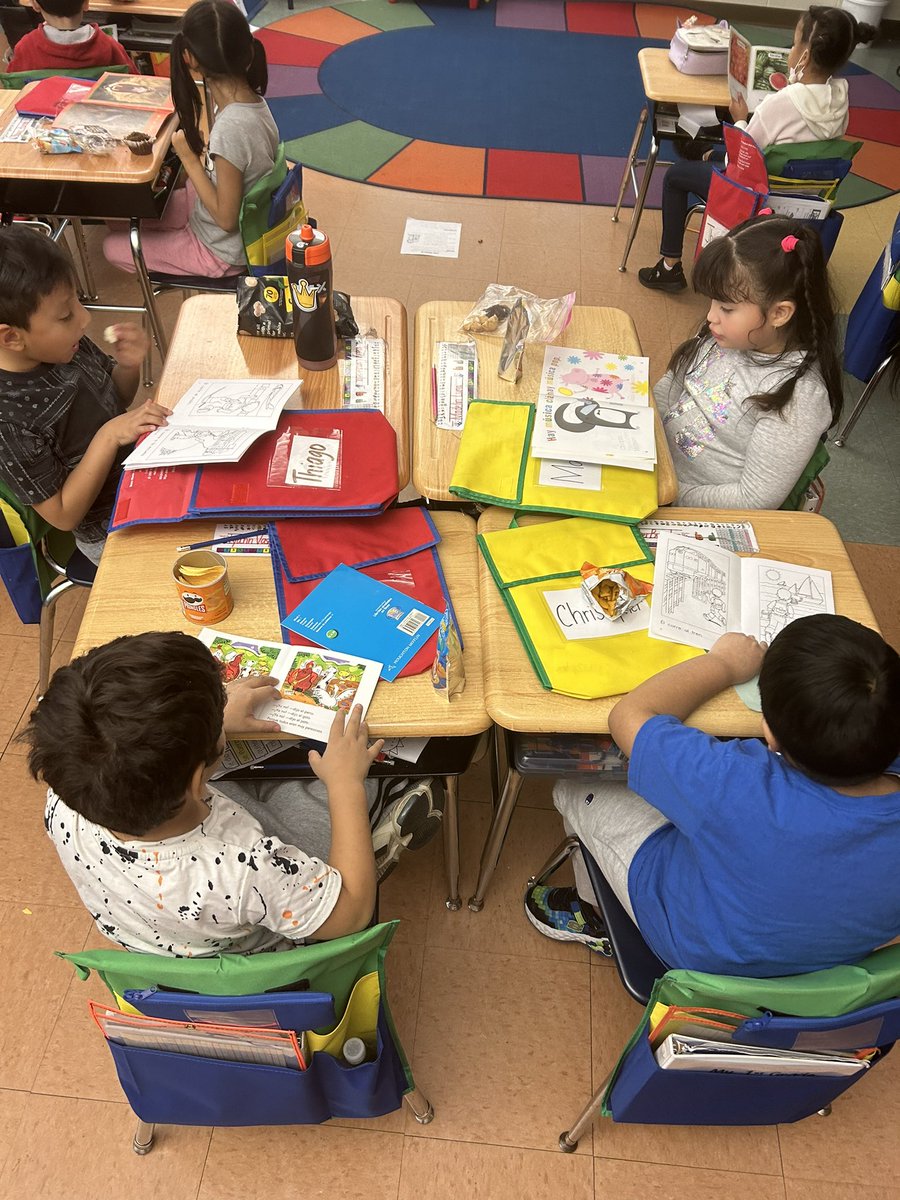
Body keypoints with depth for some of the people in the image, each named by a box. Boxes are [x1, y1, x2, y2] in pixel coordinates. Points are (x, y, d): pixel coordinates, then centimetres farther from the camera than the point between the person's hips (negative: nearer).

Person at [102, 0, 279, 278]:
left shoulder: (230, 128, -34)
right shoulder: (252, 100, -10)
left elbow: (225, 218, -26)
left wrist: (189, 157, -20)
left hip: (222, 252, -8)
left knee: (113, 247, 8)